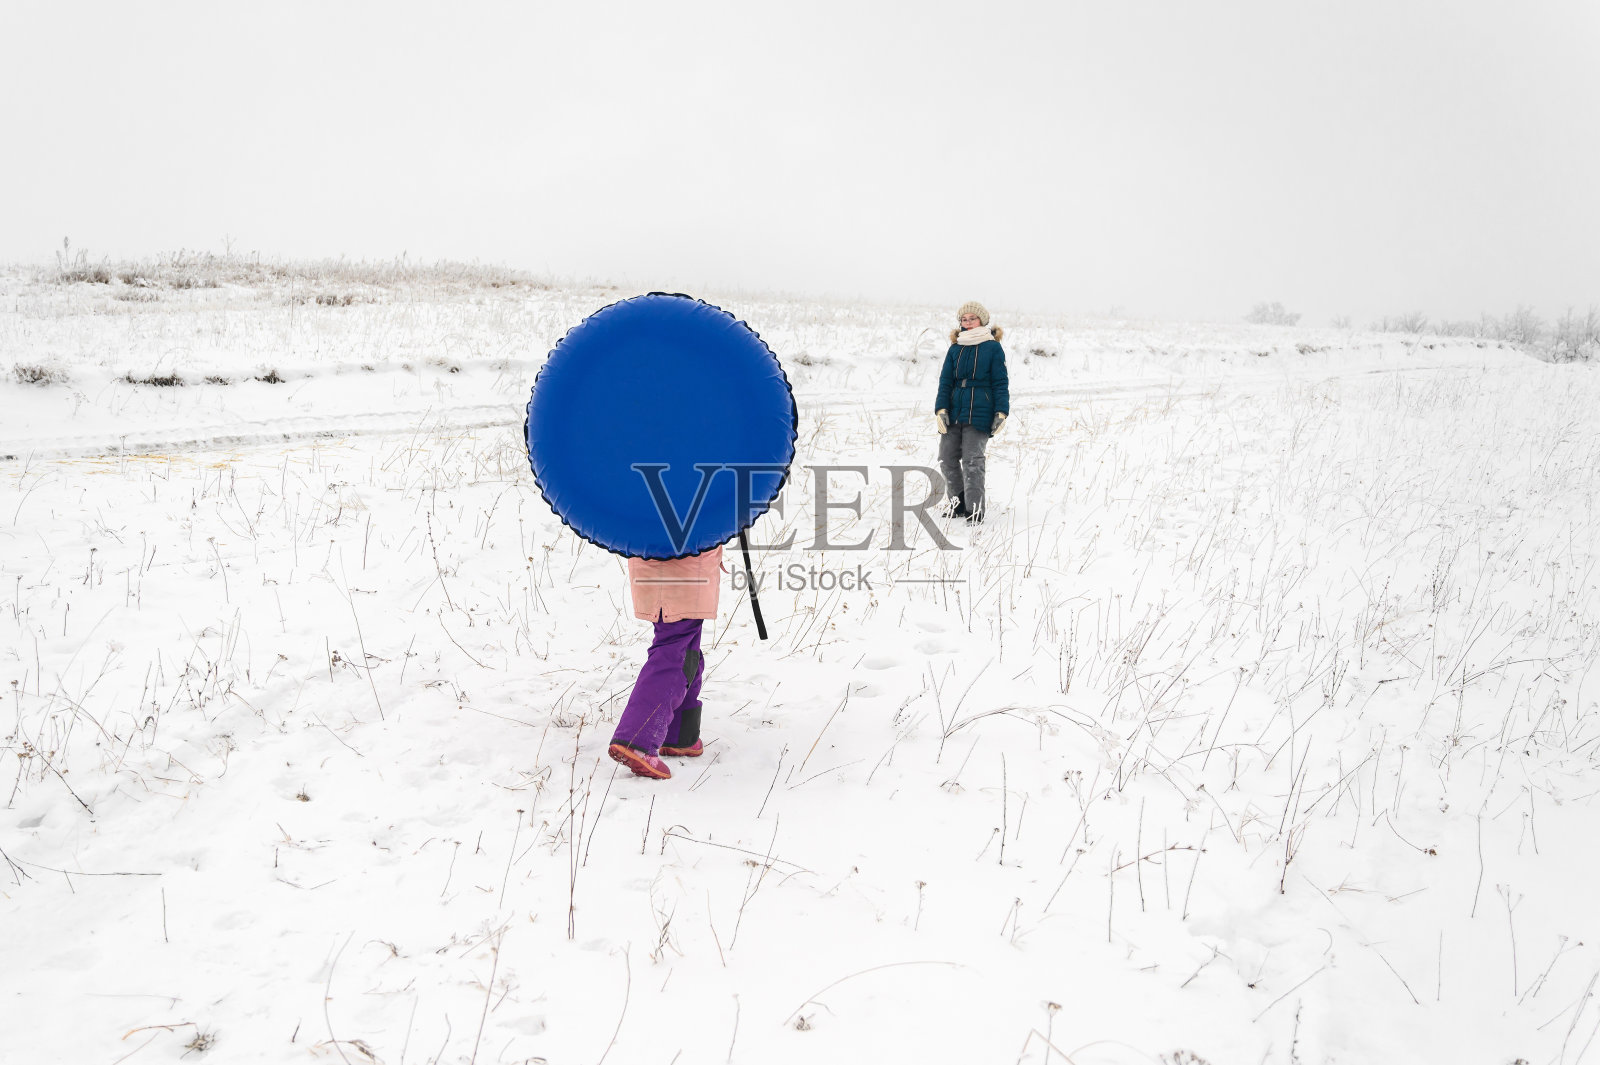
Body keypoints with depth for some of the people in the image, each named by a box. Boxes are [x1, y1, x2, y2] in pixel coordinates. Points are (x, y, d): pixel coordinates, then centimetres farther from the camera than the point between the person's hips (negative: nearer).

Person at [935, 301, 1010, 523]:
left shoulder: (993, 348, 1)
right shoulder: (955, 349, 12)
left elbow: (1000, 383, 0)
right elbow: (945, 382, 9)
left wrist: (1001, 413, -8)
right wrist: (941, 409, -3)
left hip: (979, 414, -5)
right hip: (953, 414, 5)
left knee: (972, 461, -9)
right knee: (947, 459, 5)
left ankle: (974, 510, -3)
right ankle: (958, 502, 22)